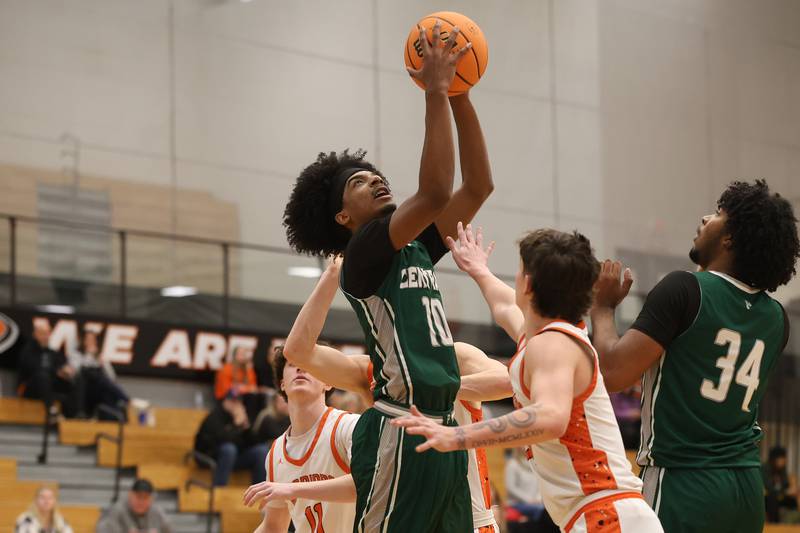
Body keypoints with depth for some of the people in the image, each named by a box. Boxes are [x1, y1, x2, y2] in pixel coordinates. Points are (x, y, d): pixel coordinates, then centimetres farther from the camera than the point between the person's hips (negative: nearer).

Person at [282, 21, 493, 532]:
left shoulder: (414, 249, 18)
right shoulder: (362, 255, -5)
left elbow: (478, 186, 14)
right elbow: (435, 193, -19)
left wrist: (460, 96, 6)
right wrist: (436, 92, -15)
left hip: (443, 428, 9)